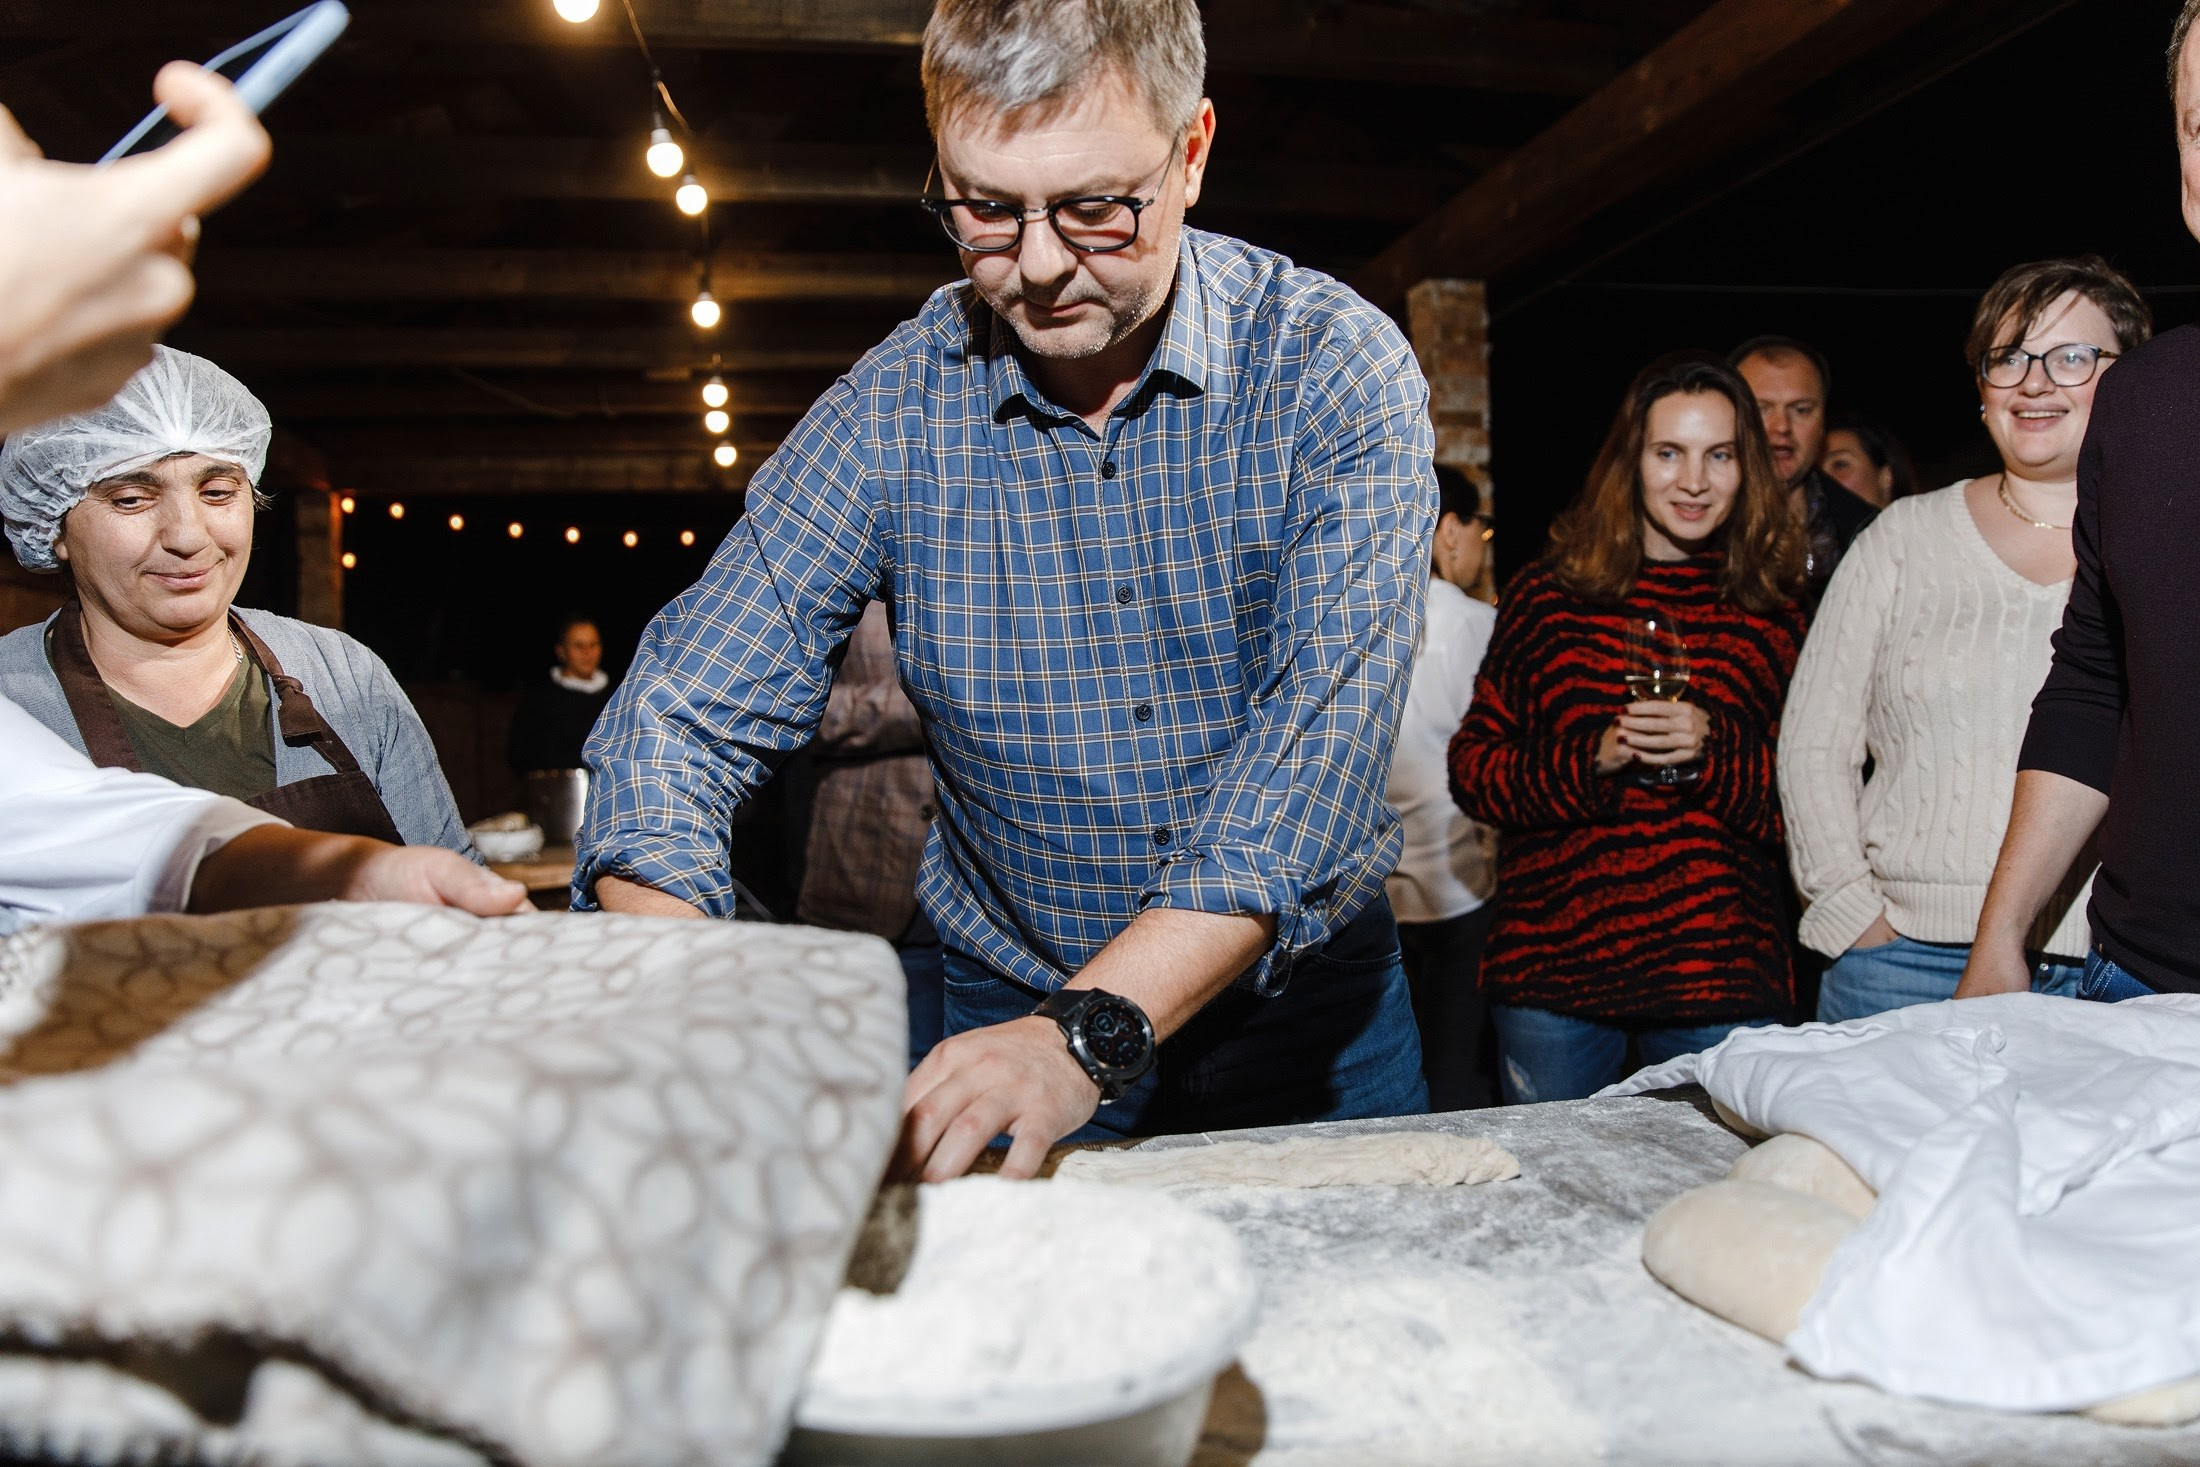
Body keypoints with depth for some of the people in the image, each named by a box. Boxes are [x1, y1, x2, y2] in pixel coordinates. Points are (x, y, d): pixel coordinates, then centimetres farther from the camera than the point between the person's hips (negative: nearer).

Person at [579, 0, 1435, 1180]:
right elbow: (682, 716, -11)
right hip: (1011, 1004, 1)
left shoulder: (1335, 367, -15)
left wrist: (1090, 1032, -36)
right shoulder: (891, 410, -11)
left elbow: (1324, 726, -25)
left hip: (1308, 1003, 0)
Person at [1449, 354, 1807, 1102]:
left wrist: (1713, 751, -15)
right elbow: (1471, 767, 1)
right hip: (1551, 971, 0)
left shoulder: (1773, 615, 6)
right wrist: (1594, 759, -15)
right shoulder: (1548, 595, 4)